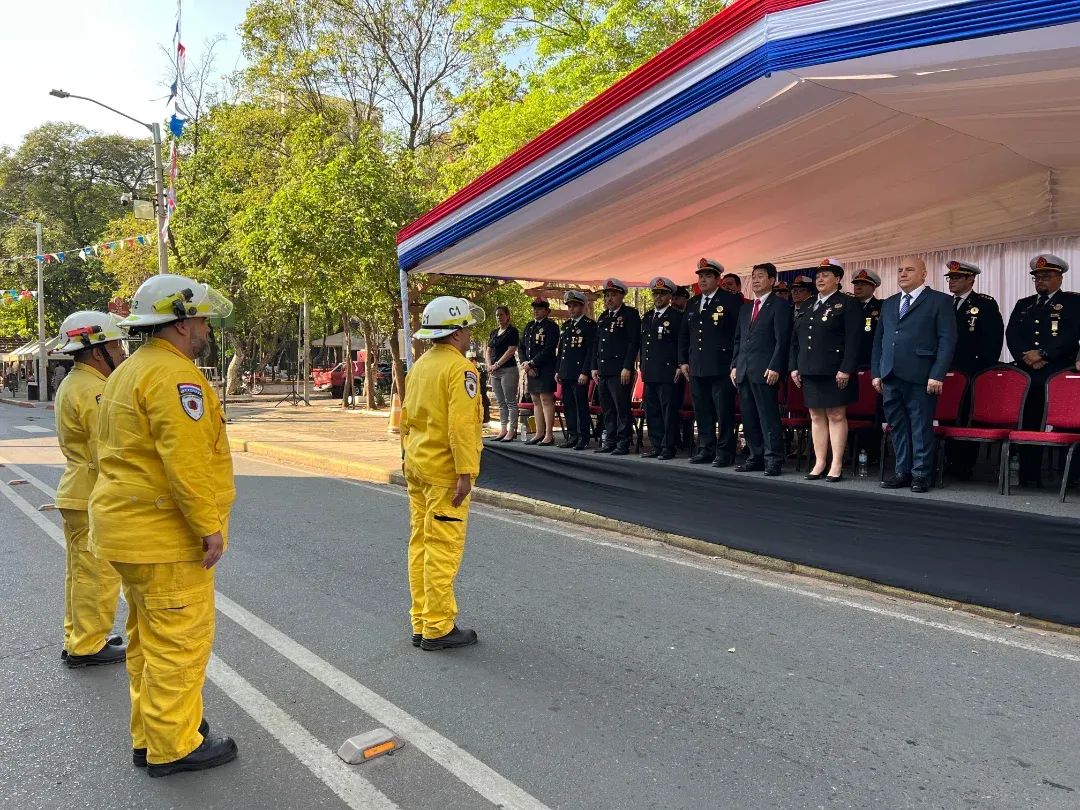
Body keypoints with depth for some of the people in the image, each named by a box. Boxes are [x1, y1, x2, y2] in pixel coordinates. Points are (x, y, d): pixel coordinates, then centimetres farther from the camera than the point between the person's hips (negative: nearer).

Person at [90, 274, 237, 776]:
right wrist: (210, 525, -22)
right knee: (179, 642, 1)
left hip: (128, 529, 11)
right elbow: (185, 460, -26)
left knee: (148, 638, 19)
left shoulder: (127, 373, 16)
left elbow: (121, 452, 18)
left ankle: (149, 736, 32)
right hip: (166, 535, -11)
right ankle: (173, 747, 12)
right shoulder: (174, 375, -18)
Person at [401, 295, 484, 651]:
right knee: (442, 549, -2)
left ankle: (421, 623, 21)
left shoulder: (420, 365, 12)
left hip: (416, 467, 9)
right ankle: (437, 628, 5)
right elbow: (461, 426, -21)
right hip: (444, 471, -9)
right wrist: (465, 473, -21)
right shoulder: (460, 368, -14)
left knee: (420, 545, 12)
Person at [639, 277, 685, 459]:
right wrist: (642, 366, 16)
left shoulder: (677, 317, -2)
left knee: (669, 410, -4)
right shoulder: (646, 317, 17)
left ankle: (668, 447, 2)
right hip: (649, 373, 7)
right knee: (651, 411, 9)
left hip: (668, 373, -7)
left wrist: (680, 367, -11)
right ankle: (655, 445, 16)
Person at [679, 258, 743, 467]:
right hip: (697, 368, 6)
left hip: (721, 367, -6)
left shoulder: (731, 300, -2)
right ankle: (706, 449, 20)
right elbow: (684, 335, 21)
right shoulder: (692, 303, 16)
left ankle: (725, 452, 5)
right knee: (702, 411, 10)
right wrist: (683, 360, 13)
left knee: (724, 411, -2)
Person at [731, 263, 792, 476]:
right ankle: (756, 457, 15)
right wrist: (734, 365, 12)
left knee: (769, 418, -7)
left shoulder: (780, 305, 0)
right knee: (749, 418, 8)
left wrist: (774, 368, -16)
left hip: (765, 371, -7)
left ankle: (773, 460, -2)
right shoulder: (745, 309, 21)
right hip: (743, 371, 7)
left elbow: (782, 340, -8)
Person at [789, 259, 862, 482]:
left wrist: (846, 370, -18)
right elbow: (795, 339, 17)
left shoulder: (848, 305, -2)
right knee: (816, 417, 8)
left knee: (836, 416, -1)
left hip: (834, 372, -6)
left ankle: (836, 465, 4)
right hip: (810, 371, 6)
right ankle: (819, 463, 14)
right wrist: (794, 367, 9)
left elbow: (853, 340, -10)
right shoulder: (808, 307, 16)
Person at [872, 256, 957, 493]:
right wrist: (876, 372, 10)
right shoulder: (888, 303, 19)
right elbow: (879, 340, 19)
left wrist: (937, 375, -13)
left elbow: (947, 339, -5)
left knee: (921, 427, 0)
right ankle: (903, 471, 19)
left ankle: (921, 474, 9)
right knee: (898, 426, 10)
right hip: (890, 376, 5)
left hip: (920, 376, -5)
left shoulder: (940, 301, 2)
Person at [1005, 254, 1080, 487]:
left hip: (1059, 374, -3)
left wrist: (1043, 354, -14)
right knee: (1028, 423, 3)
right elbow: (1011, 335, 8)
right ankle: (1029, 476, 8)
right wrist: (1026, 357, -8)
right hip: (1027, 373, 4)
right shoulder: (1023, 305, 20)